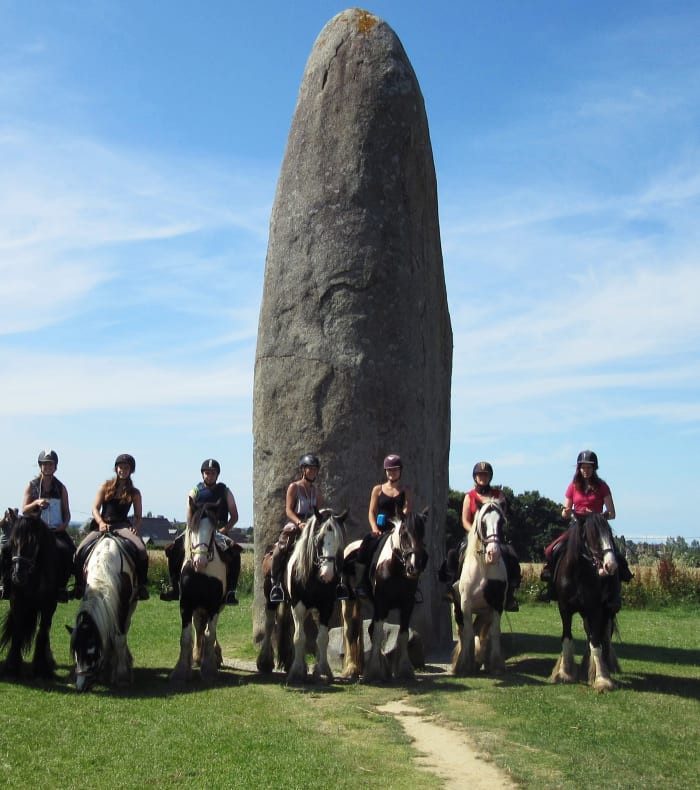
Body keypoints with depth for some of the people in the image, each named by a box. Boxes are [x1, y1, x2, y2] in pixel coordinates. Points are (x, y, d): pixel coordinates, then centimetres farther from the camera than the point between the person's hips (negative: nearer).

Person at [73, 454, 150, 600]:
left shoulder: (134, 493, 12)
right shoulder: (106, 486, 12)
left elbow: (138, 516, 12)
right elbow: (95, 508, 5)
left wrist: (135, 527, -10)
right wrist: (101, 523, -14)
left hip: (123, 526, -1)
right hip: (102, 525, 1)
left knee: (141, 551, -30)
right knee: (81, 550, -24)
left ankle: (142, 584, -18)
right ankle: (79, 584, -7)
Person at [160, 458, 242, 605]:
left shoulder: (225, 491, 7)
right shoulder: (195, 491, 8)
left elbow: (234, 517, 5)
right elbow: (189, 517, 3)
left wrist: (223, 530, -9)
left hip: (220, 531, -1)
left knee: (234, 553, -29)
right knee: (174, 549, -21)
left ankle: (230, 591, -24)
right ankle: (173, 586, -10)